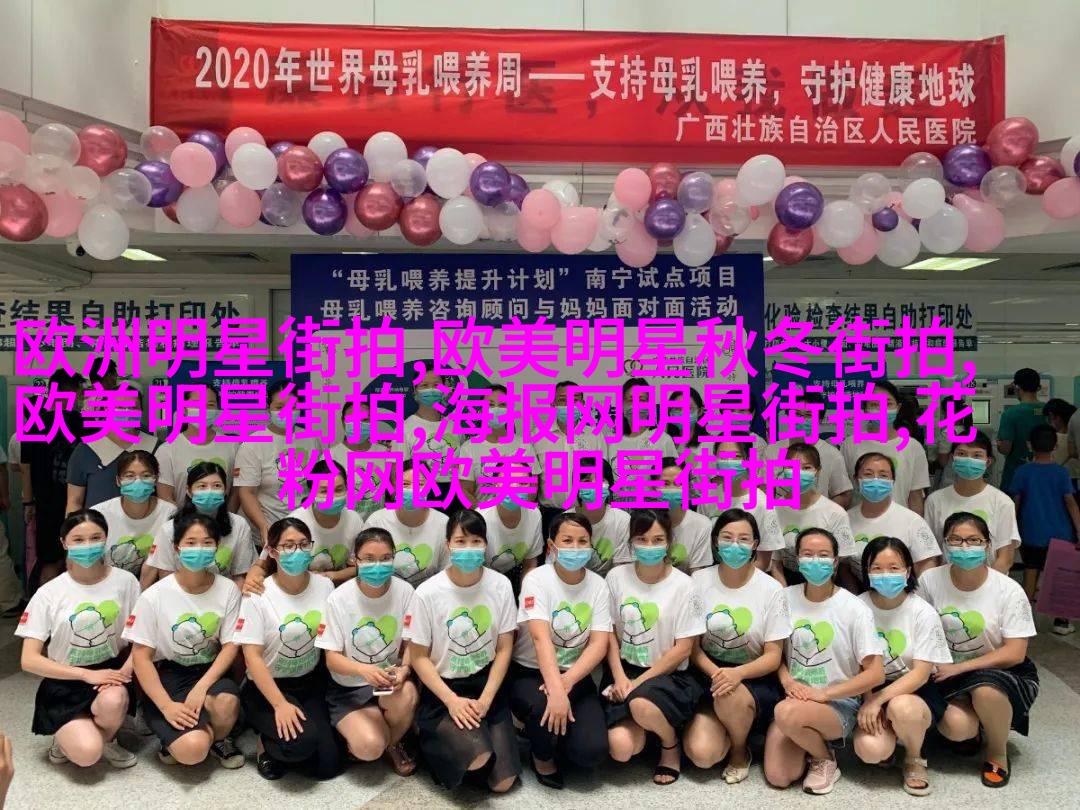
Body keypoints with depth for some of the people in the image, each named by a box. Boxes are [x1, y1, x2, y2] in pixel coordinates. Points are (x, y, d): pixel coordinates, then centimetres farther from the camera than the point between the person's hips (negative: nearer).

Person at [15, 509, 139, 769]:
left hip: (111, 669, 1)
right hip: (65, 682, -1)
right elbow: (29, 660, -8)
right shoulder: (49, 593, -7)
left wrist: (126, 670, -19)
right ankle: (67, 736, 14)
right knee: (87, 754, -23)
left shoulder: (125, 581, -5)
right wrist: (86, 674, -18)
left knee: (112, 702, -35)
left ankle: (107, 739, 1)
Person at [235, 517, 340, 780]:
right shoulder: (258, 595, -15)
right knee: (302, 741, -30)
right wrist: (280, 704, -24)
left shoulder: (325, 586, -3)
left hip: (312, 684, 4)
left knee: (329, 766, -9)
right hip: (267, 687, -4)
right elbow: (252, 656, -16)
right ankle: (267, 744, 5)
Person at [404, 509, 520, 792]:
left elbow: (504, 648, 0)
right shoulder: (428, 593, -14)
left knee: (502, 782, -6)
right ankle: (434, 739, 5)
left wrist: (486, 700, -11)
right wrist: (452, 701, -16)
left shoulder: (500, 585, -7)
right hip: (443, 687, -2)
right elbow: (419, 656, -7)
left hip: (488, 683, 3)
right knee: (478, 755, -28)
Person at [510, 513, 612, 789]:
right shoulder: (537, 579, -15)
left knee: (592, 751, -18)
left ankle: (546, 735, 16)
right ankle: (542, 755, 0)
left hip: (575, 676, 3)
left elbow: (599, 644, -11)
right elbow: (541, 638, -28)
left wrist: (567, 681, -28)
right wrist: (555, 690, -42)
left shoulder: (597, 585, -2)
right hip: (531, 672, -3)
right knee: (544, 706, -36)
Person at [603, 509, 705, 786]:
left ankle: (671, 744, -1)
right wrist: (620, 677, -10)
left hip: (668, 674, -2)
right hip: (624, 670, 2)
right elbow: (610, 633, 5)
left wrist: (638, 682, -13)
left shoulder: (682, 585, -8)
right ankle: (646, 724, 16)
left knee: (642, 705, -36)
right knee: (621, 750, -20)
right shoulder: (617, 577, -1)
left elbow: (683, 649, -8)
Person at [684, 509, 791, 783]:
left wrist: (738, 673, -26)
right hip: (709, 676, 1)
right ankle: (731, 729, 14)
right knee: (701, 754, -23)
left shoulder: (771, 589, -8)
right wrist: (715, 673, -20)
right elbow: (692, 644, -1)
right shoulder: (699, 581, -4)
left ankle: (740, 751, -2)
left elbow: (773, 656, -7)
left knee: (730, 696, -36)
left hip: (756, 681, -1)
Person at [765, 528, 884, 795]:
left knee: (788, 713, -36)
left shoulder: (855, 609, -9)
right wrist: (788, 682, -11)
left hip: (838, 703, -3)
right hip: (795, 697, 3)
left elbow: (876, 674, -11)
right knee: (777, 777, -18)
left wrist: (823, 694, -18)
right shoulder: (786, 598, 1)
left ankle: (825, 760, -3)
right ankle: (808, 740, 15)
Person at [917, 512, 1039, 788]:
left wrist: (958, 668, -20)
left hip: (1002, 671, -1)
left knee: (985, 689, -37)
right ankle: (975, 731, 14)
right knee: (955, 727, -27)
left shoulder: (1008, 590, -13)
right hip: (950, 674, 2)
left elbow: (1014, 653, -14)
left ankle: (998, 754, -4)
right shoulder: (930, 581, -8)